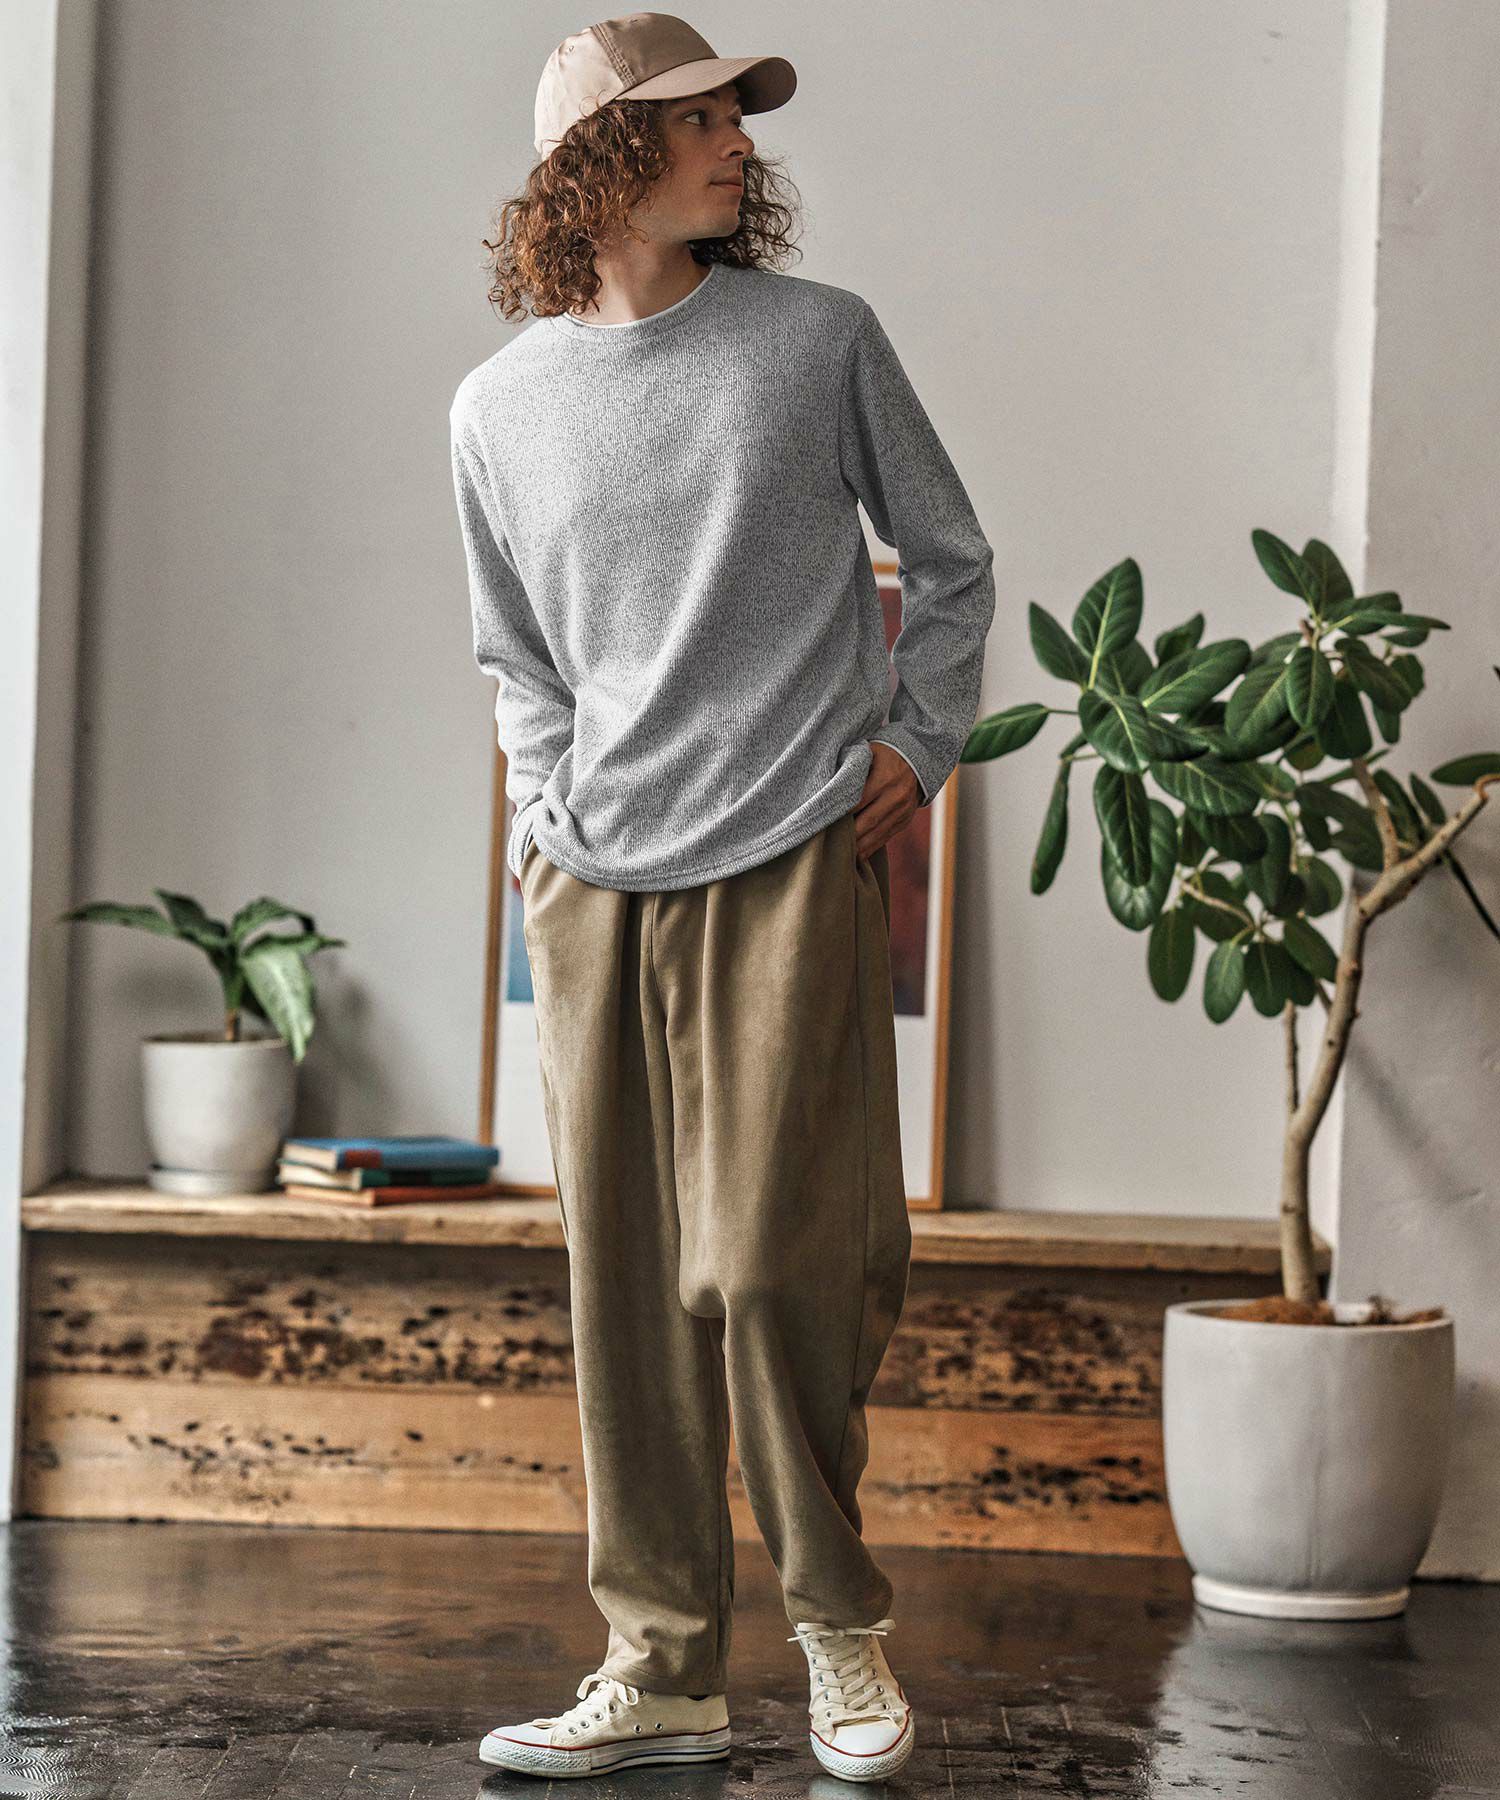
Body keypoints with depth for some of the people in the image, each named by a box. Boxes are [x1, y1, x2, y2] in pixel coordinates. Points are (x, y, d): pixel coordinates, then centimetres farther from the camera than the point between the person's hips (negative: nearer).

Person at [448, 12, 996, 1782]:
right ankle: (660, 1669, 12)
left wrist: (918, 749, 5)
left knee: (770, 1264, -9)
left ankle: (838, 1622, 12)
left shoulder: (820, 338, 4)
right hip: (594, 888, 3)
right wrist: (548, 815, 7)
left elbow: (950, 559, 14)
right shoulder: (501, 406, 9)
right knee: (627, 1284, 4)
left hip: (790, 861, -2)